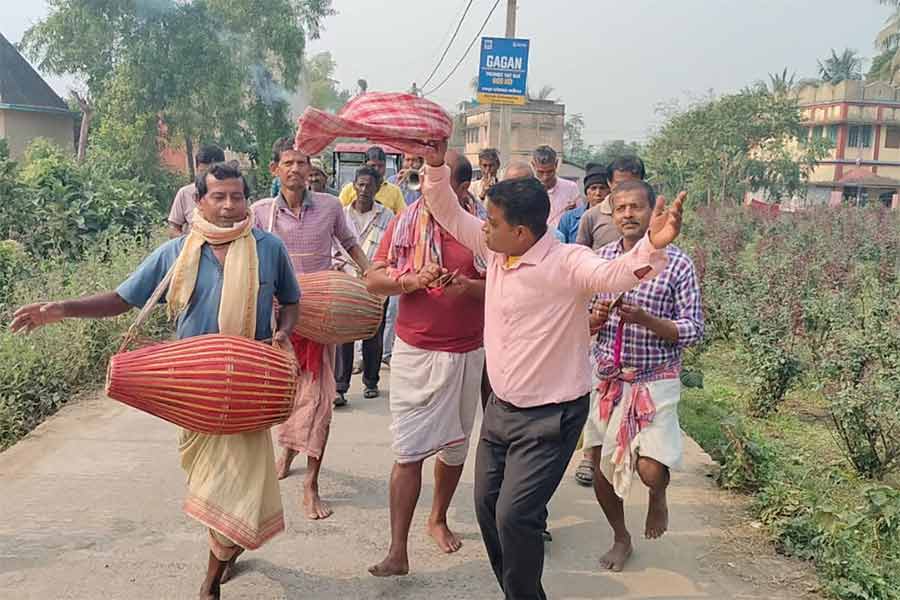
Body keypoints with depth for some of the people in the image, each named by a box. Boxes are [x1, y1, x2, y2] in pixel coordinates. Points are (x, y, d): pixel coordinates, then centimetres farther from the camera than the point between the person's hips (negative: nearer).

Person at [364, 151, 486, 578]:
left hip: (466, 353, 1)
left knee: (455, 447, 16)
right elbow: (374, 279, -3)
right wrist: (414, 280, -20)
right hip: (414, 351, -1)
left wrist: (467, 287, -23)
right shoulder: (407, 221, -2)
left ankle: (438, 519, 40)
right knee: (408, 452, -2)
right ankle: (398, 551, 4)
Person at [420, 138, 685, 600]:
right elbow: (450, 215, 7)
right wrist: (435, 166, -6)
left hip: (550, 417, -8)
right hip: (501, 406, 8)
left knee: (514, 515, -11)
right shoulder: (495, 251, 0)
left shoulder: (567, 263, -20)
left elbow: (613, 274, -38)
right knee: (487, 505, 17)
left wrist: (652, 246, -57)